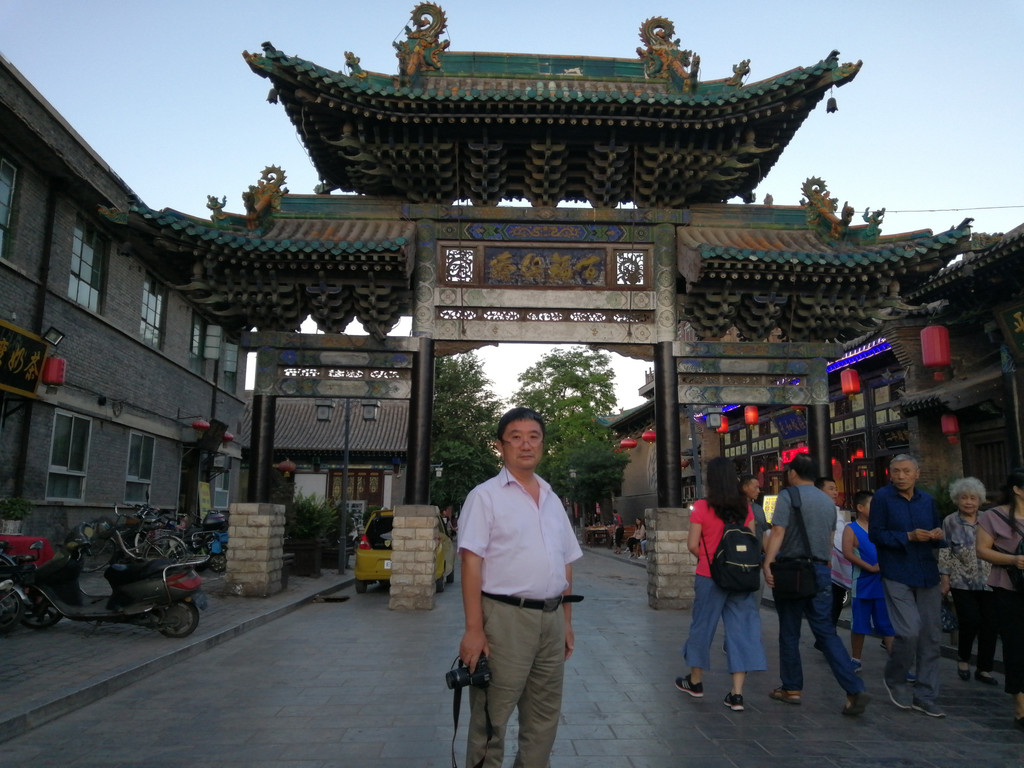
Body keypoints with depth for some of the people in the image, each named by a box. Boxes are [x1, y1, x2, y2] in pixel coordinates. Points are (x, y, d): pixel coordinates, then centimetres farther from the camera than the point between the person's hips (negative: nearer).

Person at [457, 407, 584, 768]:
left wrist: (566, 621, 13)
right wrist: (474, 629, -16)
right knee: (491, 718, 3)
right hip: (505, 617, -6)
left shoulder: (552, 499, 14)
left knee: (544, 717, 15)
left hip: (551, 619, 6)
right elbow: (471, 564, -11)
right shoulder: (485, 496, -4)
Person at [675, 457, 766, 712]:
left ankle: (695, 682, 29)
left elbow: (692, 544, -10)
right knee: (740, 629, 6)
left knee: (702, 626, 13)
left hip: (710, 576, -2)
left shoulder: (702, 507, -10)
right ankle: (737, 694, 5)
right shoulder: (745, 507, 0)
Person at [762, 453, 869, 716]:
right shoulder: (828, 501, 11)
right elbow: (829, 539, 18)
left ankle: (792, 689, 17)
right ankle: (855, 690, -5)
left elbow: (778, 532, -18)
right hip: (820, 571, 5)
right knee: (826, 632, 6)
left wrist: (767, 563, -22)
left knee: (789, 632, 8)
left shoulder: (788, 495, -7)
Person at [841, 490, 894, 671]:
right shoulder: (851, 529, -5)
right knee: (859, 625, 8)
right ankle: (855, 660, 22)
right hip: (862, 583, -3)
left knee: (888, 625, 5)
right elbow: (847, 553, -18)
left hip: (883, 583, 3)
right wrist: (871, 567, -19)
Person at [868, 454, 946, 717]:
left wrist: (937, 535, -5)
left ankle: (924, 696, 20)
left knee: (931, 635, 6)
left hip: (927, 574, 5)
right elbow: (875, 535, -8)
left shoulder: (927, 500, 11)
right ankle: (894, 679, 13)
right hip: (897, 575, -5)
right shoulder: (883, 497, -5)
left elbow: (936, 534, 18)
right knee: (910, 631, -14)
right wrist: (909, 536, -19)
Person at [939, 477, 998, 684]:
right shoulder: (950, 522, -1)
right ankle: (963, 657, 15)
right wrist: (945, 580, -5)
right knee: (971, 620, -12)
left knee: (990, 624, 3)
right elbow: (944, 553, -2)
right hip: (962, 583, -3)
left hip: (988, 582, 3)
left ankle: (984, 669, 17)